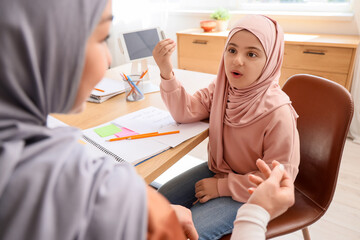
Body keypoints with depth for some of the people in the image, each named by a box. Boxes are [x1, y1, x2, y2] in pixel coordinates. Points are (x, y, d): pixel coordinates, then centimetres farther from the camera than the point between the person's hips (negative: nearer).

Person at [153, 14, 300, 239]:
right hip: (217, 170, 6)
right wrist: (167, 72, -24)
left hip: (250, 192, -6)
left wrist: (222, 187, -19)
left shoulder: (278, 113, -29)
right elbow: (186, 111, -8)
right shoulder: (222, 87, -10)